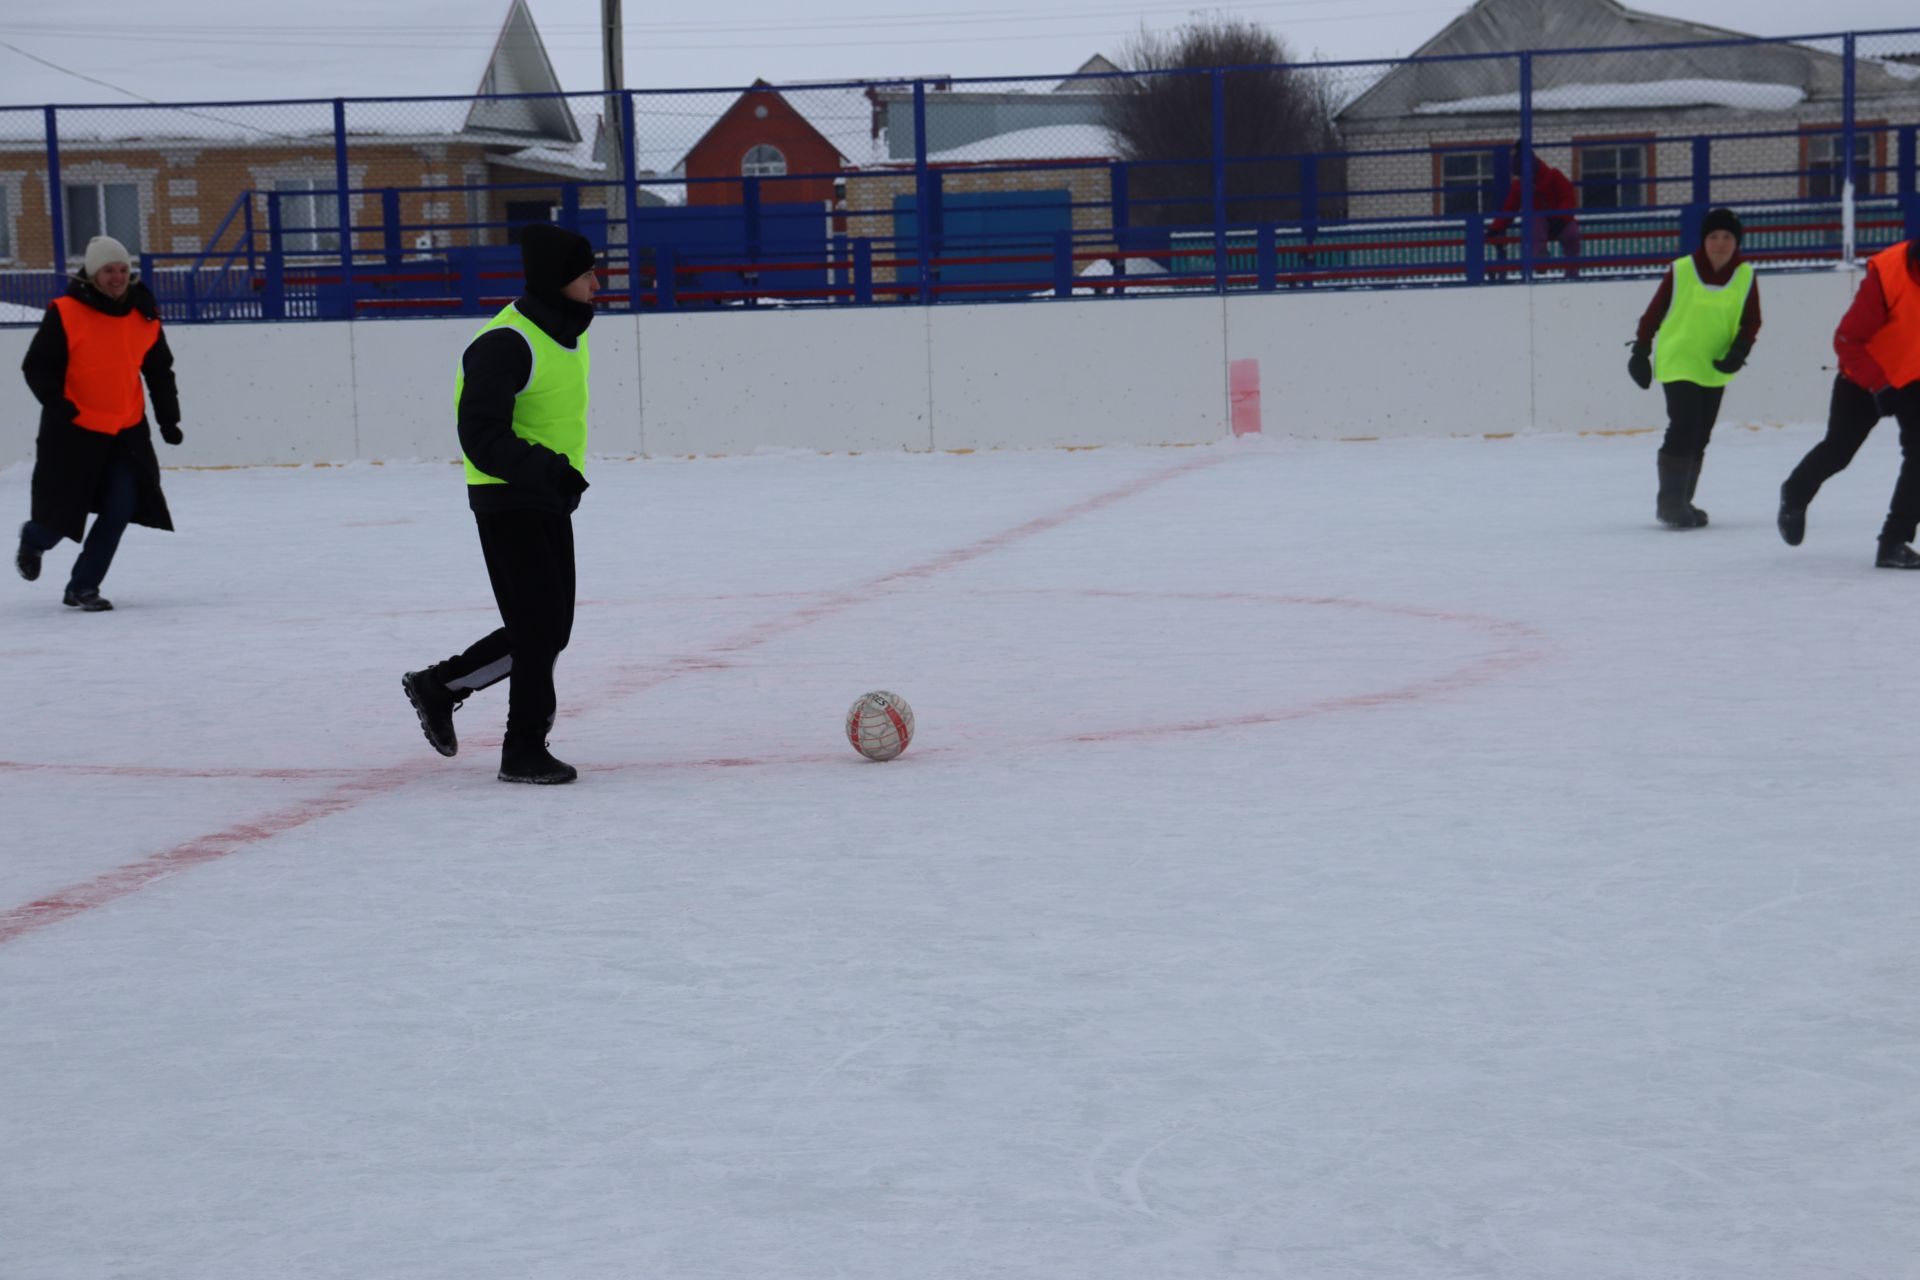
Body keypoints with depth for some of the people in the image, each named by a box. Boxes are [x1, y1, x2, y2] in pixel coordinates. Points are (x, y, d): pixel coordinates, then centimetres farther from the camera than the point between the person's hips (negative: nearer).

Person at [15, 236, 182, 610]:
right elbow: (37, 366, -10)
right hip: (73, 431, -4)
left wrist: (168, 420, 10)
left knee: (121, 508, -8)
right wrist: (57, 403, -25)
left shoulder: (145, 318, 3)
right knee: (63, 511, 3)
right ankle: (33, 541, 41)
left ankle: (82, 587, 4)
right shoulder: (65, 314, -12)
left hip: (127, 432, 4)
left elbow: (160, 372, 14)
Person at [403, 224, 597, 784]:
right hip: (508, 501, -9)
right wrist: (547, 470, -34)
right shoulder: (505, 344, -22)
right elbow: (482, 437, -26)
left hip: (548, 501, 9)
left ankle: (439, 685, 29)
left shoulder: (569, 331, 8)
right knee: (539, 628, -7)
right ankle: (524, 751, 6)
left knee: (548, 631, 14)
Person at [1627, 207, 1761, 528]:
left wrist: (1738, 351, -14)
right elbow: (1654, 312, -3)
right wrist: (1641, 351, -1)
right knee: (1683, 429, -15)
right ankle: (1670, 503, -8)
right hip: (1677, 365, -5)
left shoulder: (1745, 276, -2)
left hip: (1715, 370, 5)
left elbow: (1750, 322, 3)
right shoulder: (1681, 271, -11)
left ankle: (1681, 502, 23)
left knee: (1699, 438, 11)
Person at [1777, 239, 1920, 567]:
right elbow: (1847, 340, -23)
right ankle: (1795, 495, 46)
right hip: (1864, 378, -2)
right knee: (1838, 451, 14)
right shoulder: (1887, 273, -30)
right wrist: (1880, 386, -28)